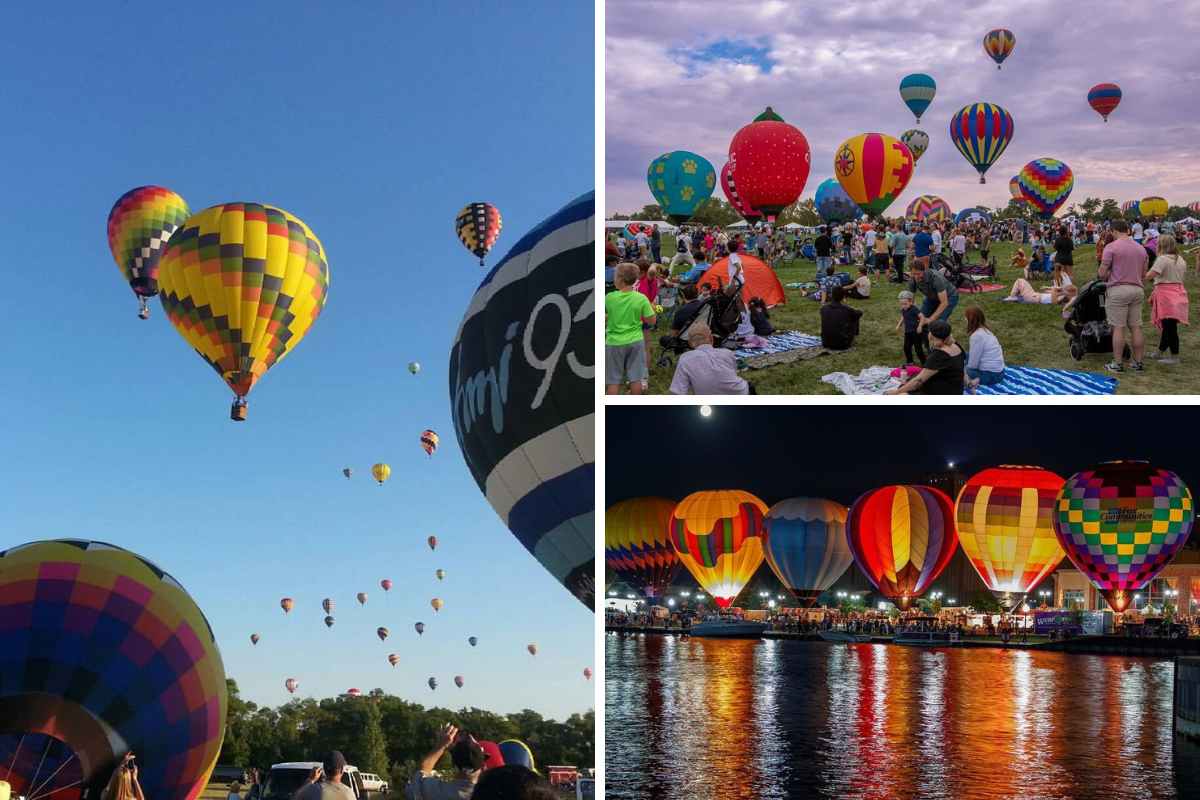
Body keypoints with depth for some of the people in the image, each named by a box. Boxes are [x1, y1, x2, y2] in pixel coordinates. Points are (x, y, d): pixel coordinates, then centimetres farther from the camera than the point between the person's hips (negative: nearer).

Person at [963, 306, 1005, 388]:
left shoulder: (977, 336, -19)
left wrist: (965, 368, 3)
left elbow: (972, 364, -16)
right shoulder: (986, 331, 8)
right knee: (966, 355, 24)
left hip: (990, 375, -9)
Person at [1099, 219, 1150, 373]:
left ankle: (1117, 364, -1)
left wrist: (1106, 279, 11)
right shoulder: (1141, 248, 12)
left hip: (1118, 290, -6)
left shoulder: (1112, 247, -8)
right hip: (1137, 290, 6)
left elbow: (1102, 273, -10)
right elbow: (1144, 275, 16)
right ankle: (1138, 363, 13)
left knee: (1118, 328, -3)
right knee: (1136, 327, 9)